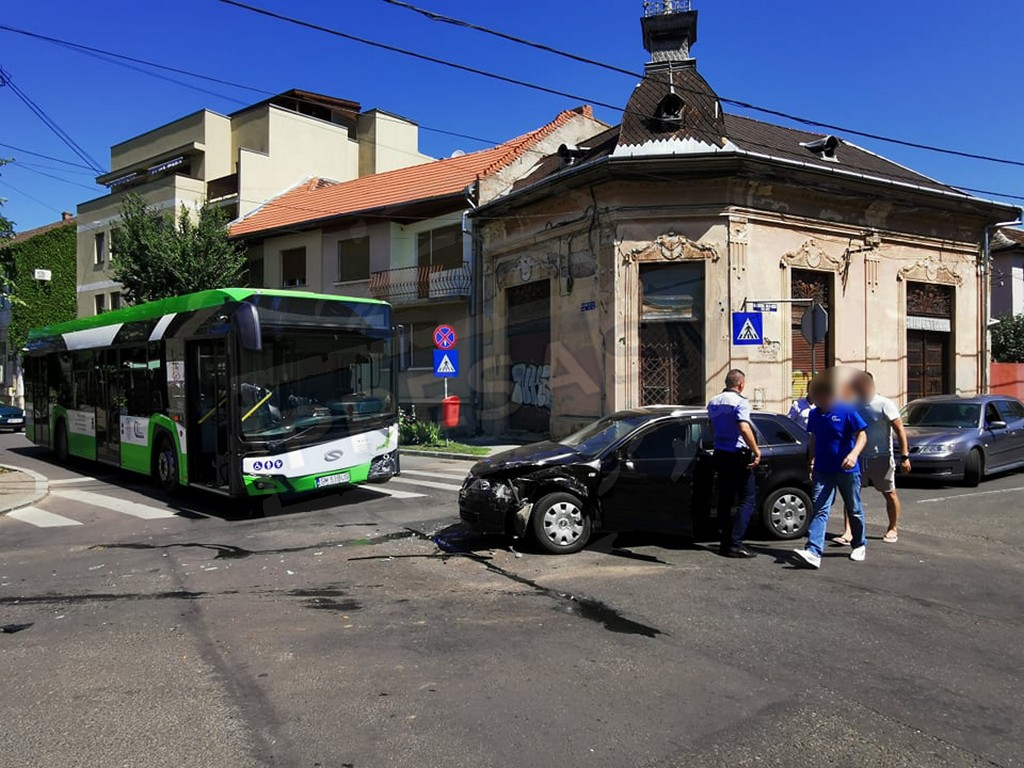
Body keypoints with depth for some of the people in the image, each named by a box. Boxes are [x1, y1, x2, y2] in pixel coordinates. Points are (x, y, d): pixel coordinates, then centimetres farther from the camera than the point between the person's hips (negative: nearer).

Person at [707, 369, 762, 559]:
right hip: (738, 456, -7)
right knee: (748, 500, -2)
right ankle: (735, 543, -11)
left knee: (725, 499, 13)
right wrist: (757, 451, -19)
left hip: (720, 454, 8)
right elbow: (744, 429, -26)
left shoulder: (713, 402, 11)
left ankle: (725, 543, 14)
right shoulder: (739, 402, -13)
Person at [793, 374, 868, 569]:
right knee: (820, 511, -10)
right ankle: (813, 552, -19)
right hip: (823, 471, 3)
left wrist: (854, 454, -30)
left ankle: (860, 546, 36)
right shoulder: (814, 415, 5)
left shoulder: (847, 411, -11)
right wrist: (812, 462, 15)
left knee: (854, 511, 14)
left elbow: (862, 435, -13)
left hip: (847, 471, -3)